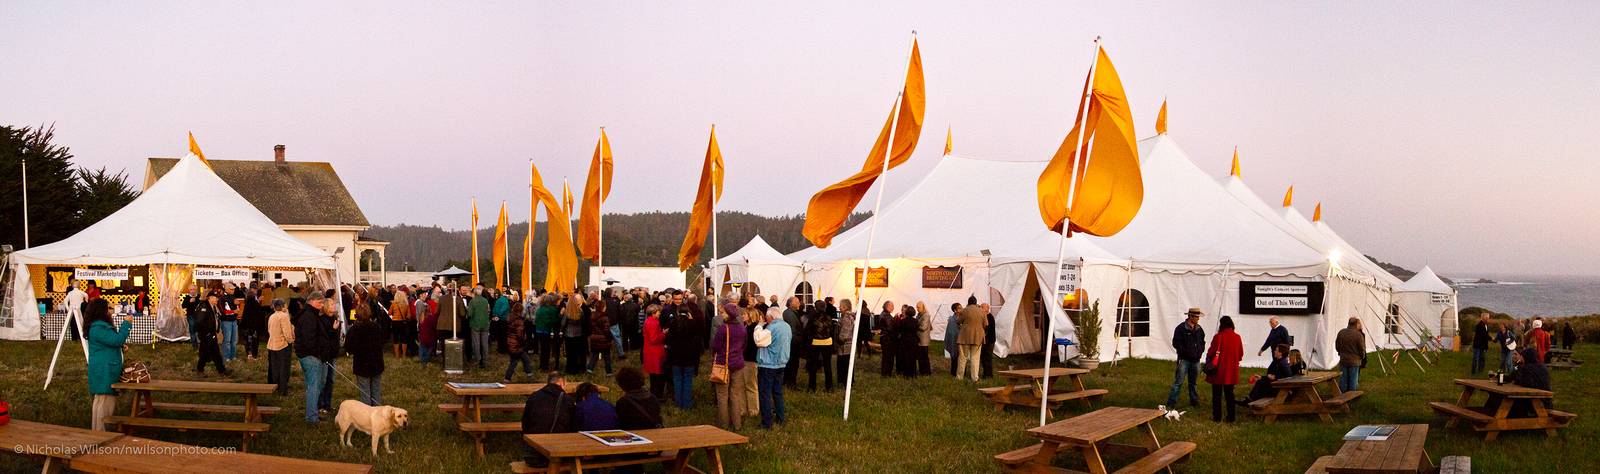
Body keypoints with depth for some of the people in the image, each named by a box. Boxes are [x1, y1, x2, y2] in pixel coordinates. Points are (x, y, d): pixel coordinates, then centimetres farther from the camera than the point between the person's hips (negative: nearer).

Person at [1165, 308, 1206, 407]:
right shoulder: (1181, 328, -9)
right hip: (1184, 359, -6)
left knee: (1193, 382, 15)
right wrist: (1185, 351, -16)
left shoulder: (1199, 329, 11)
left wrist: (1201, 350, 6)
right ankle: (1171, 402, -6)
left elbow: (1202, 342, 23)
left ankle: (1194, 401, 23)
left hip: (1196, 360, 6)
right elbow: (1175, 343, -10)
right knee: (1178, 382, -7)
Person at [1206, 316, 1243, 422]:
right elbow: (1241, 354, 5)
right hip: (1232, 371, 4)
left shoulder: (1218, 337, -15)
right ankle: (1231, 417, 14)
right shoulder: (1237, 337, -2)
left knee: (1217, 394, 7)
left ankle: (1217, 416, 9)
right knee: (1229, 394, 13)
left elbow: (1211, 353, -12)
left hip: (1219, 370, -4)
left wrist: (1208, 358, 10)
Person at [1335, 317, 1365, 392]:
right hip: (1354, 361, -4)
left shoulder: (1341, 333, -1)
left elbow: (1337, 347, 8)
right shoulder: (1358, 335, -15)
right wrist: (1362, 357, 11)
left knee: (1343, 380, 11)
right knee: (1353, 380, 7)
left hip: (1343, 360, 4)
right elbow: (1362, 349, -8)